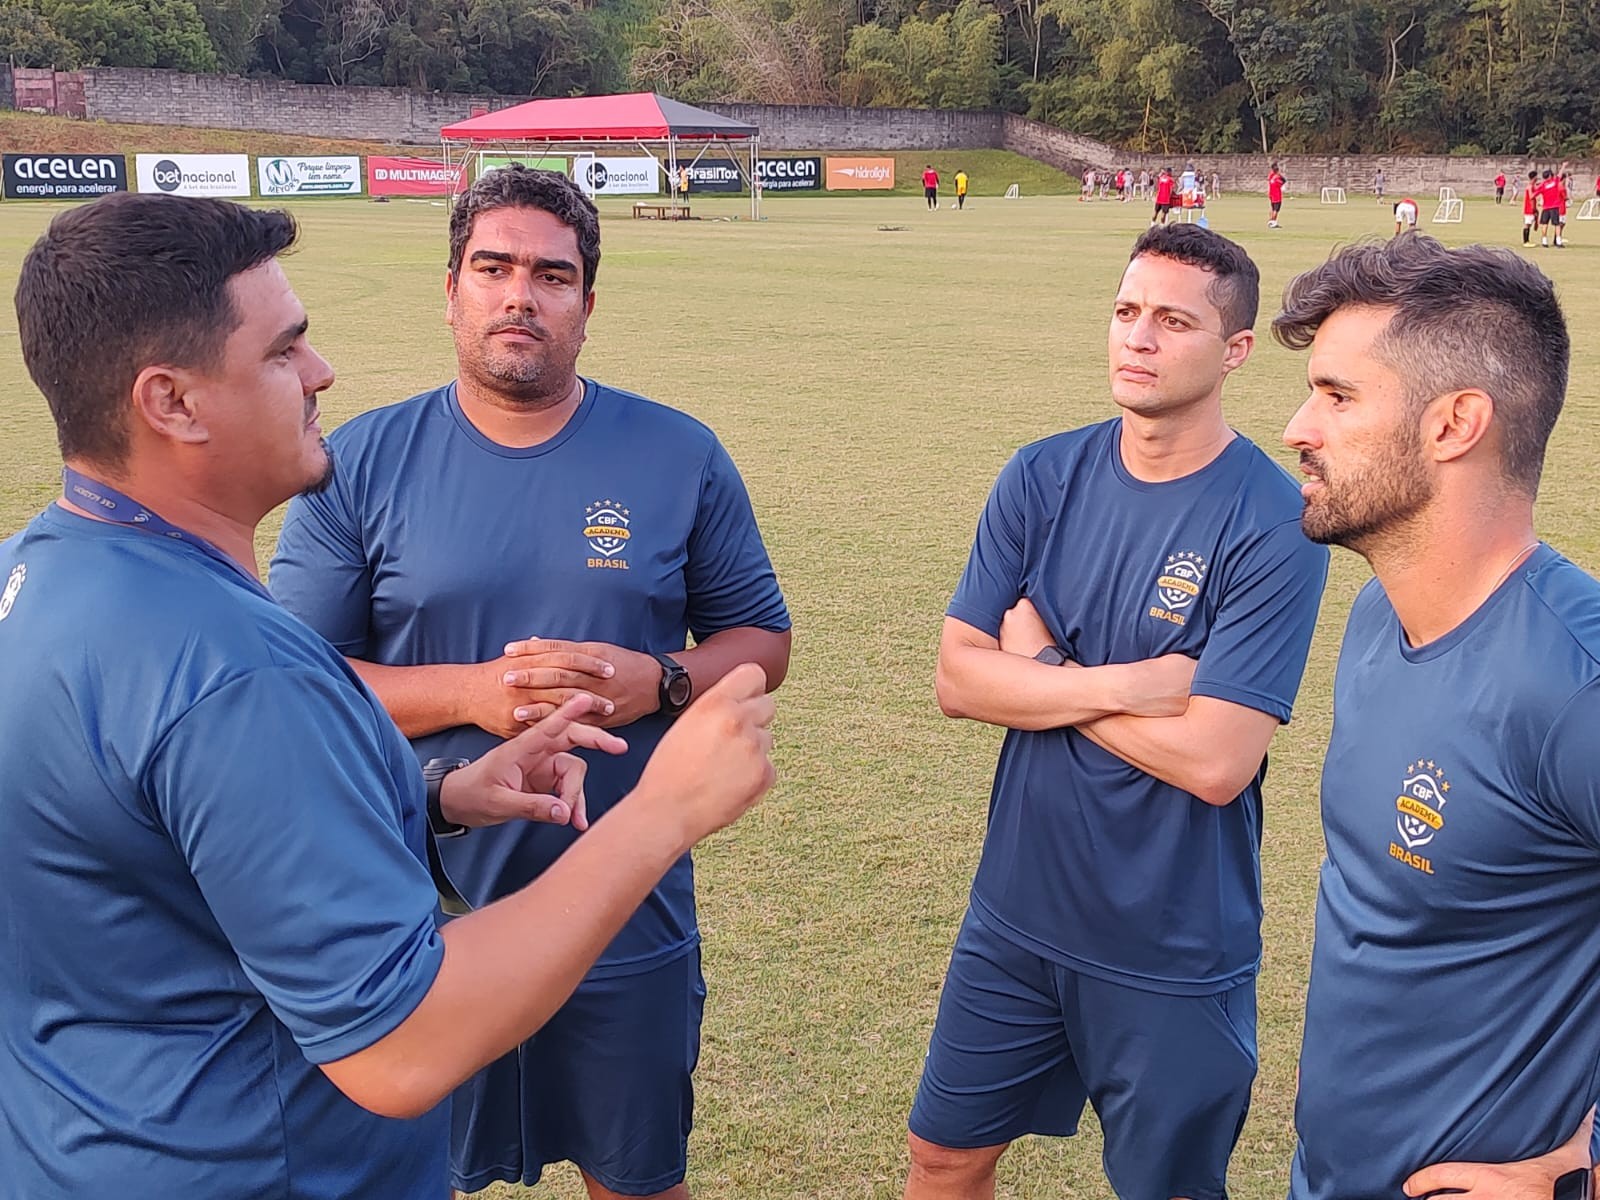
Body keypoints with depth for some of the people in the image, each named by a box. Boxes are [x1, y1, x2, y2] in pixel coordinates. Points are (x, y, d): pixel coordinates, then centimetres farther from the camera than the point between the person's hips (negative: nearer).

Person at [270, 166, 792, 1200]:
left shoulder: (680, 456, 0)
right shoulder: (362, 461, -3)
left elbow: (762, 640, 5)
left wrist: (659, 682, -15)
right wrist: (471, 693, -19)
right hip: (425, 911, 0)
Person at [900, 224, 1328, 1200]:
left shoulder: (1275, 525, -18)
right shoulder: (1045, 478, -3)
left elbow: (1214, 761, -24)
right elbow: (958, 678, -7)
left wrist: (1042, 670, -13)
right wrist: (1121, 685, -21)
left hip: (1176, 952, -4)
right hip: (1019, 907, 5)